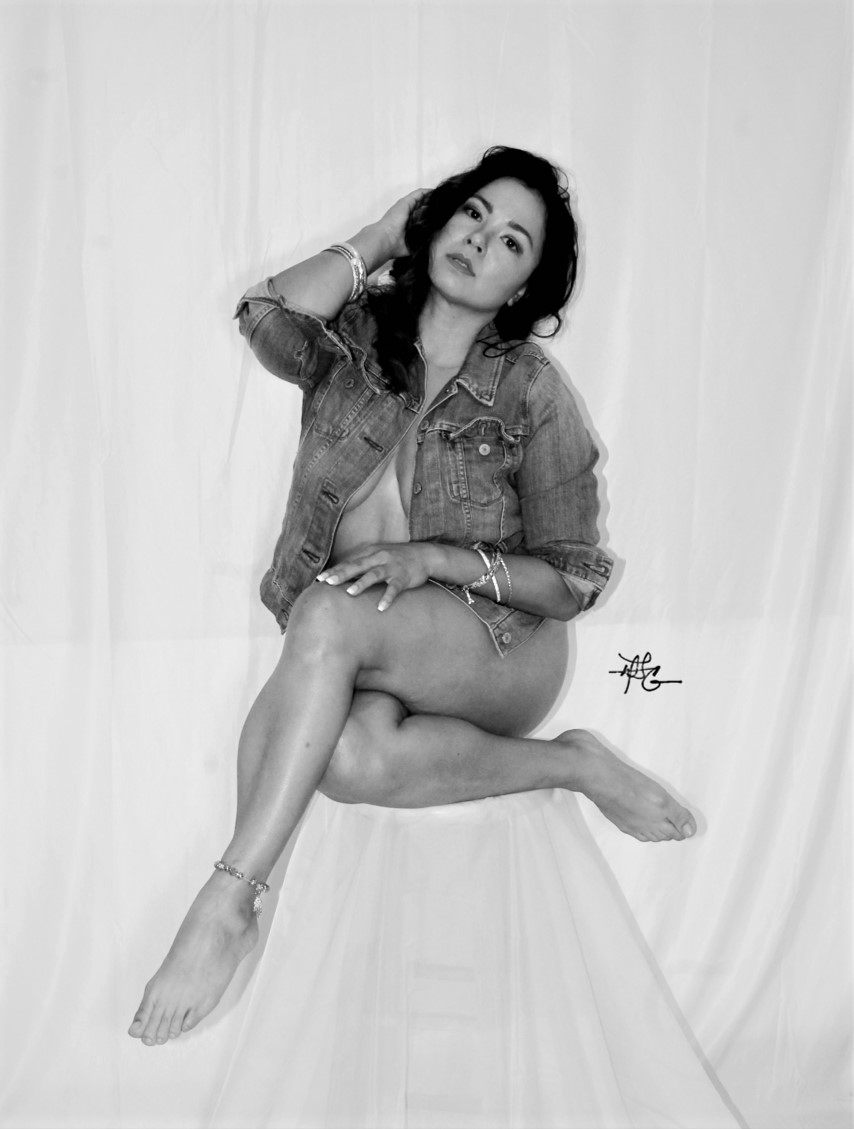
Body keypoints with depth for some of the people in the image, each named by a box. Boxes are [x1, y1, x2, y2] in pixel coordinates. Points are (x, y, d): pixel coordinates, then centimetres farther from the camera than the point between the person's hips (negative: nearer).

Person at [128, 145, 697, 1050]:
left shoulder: (529, 392, -6)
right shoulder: (355, 337, 3)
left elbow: (574, 582, -4)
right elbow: (268, 316, -20)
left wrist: (434, 558, -18)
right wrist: (383, 236, -5)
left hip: (501, 647, -3)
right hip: (361, 660, 4)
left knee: (328, 613, -33)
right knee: (350, 752, -32)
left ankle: (229, 903, -28)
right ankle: (566, 765, -8)